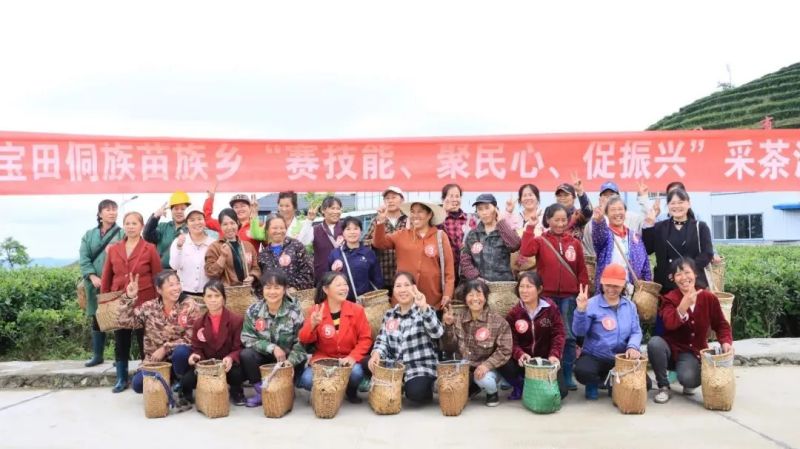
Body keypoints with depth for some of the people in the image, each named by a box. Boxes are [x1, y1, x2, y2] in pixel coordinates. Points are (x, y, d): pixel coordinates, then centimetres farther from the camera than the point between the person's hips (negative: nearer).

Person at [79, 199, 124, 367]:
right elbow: (84, 258, 4)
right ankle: (97, 355, 23)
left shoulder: (122, 234, -1)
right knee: (97, 320, 12)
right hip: (95, 284, 4)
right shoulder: (89, 235, 11)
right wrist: (93, 277, -10)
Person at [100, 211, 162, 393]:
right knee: (121, 342, 11)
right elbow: (106, 278, 11)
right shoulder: (113, 249, 6)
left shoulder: (150, 249, -4)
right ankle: (122, 379, 23)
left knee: (145, 342, 5)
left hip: (144, 303, -3)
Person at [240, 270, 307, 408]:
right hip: (264, 357, 1)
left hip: (288, 359, -1)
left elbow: (301, 342, -13)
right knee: (246, 355, -26)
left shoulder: (295, 312, -12)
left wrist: (290, 361, -30)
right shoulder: (253, 311, -7)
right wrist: (272, 348, -23)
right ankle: (261, 391, -4)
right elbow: (247, 339, -10)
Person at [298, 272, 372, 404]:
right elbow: (304, 340, -8)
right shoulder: (316, 311, -4)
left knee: (356, 373, -32)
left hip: (348, 359, 0)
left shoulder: (357, 310, -5)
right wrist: (312, 325, -30)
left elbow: (365, 338, -4)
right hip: (323, 358, 0)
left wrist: (353, 357, -20)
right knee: (307, 380, -27)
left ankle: (351, 391, 6)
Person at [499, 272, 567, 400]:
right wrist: (519, 354, -31)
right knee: (503, 365, -30)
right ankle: (519, 385, 5)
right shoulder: (513, 313, -4)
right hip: (524, 359, 0)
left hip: (546, 358, 0)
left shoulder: (551, 307, -5)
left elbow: (558, 334, -7)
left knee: (560, 391, -19)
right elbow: (511, 340, -9)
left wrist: (554, 354, -24)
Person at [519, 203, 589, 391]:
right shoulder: (540, 240, 0)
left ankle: (567, 375, 16)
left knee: (568, 336, 6)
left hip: (569, 296, 2)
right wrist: (529, 228, -20)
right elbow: (525, 252, -20)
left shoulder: (575, 243, 6)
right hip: (546, 295, -1)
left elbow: (582, 270, 10)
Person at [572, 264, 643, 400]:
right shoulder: (592, 304, -8)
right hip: (594, 357, -4)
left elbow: (636, 332, 1)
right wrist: (581, 310, -31)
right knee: (582, 372, -34)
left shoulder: (630, 306, 6)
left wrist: (633, 347, -20)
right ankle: (594, 383, 6)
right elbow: (579, 332, -15)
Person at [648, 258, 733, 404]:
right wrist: (683, 306, -45)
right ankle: (663, 387, -10)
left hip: (693, 353, 0)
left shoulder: (709, 298, -5)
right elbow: (669, 324, -30)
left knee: (689, 379, -32)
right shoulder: (669, 299, -10)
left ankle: (689, 382, 12)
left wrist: (726, 342, -14)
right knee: (654, 342, -34)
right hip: (671, 349, 0)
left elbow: (721, 324, 6)